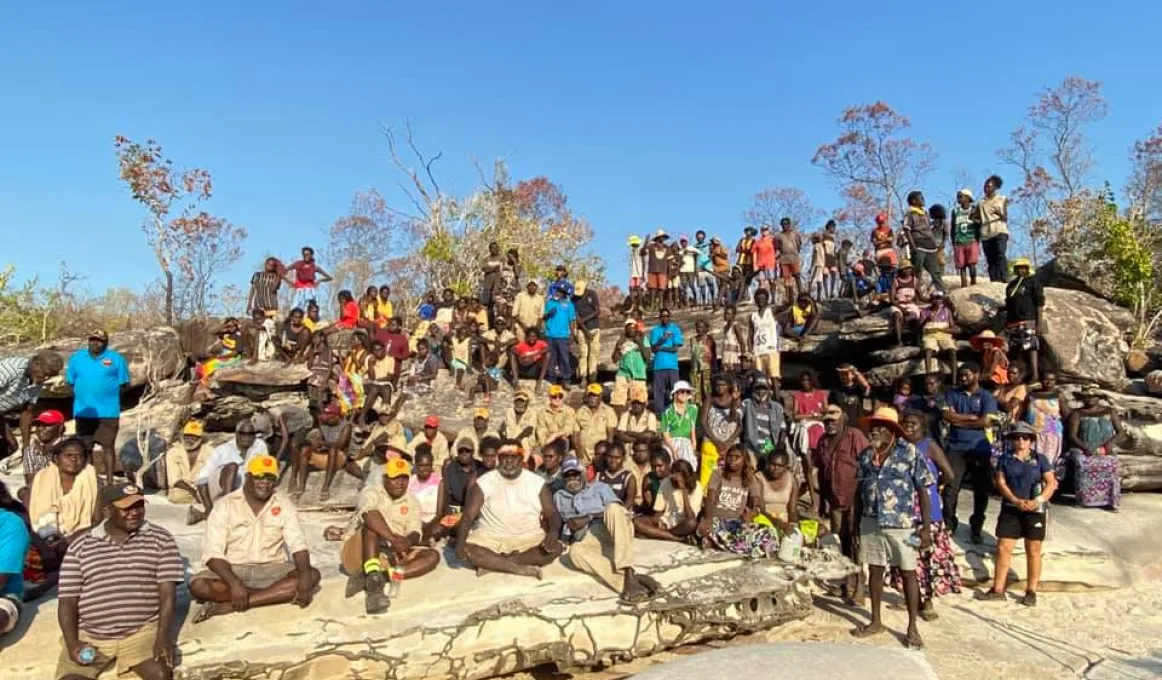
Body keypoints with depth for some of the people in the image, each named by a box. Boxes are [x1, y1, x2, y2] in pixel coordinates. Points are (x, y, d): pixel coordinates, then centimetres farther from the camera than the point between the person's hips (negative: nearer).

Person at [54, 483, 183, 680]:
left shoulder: (160, 538, 2)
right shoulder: (80, 546, 5)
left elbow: (167, 591, -3)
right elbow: (67, 600, 5)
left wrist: (163, 635, -15)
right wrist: (72, 643, -10)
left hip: (143, 630, -1)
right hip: (89, 635, 2)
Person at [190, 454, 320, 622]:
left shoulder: (284, 506, 0)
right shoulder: (225, 506, -6)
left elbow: (298, 545, -10)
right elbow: (212, 553, -14)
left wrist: (305, 576, -30)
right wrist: (234, 583, -30)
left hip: (272, 571, 2)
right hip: (233, 571, -2)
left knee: (312, 575, -25)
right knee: (197, 585, -31)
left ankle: (227, 606, -27)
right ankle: (277, 593, -22)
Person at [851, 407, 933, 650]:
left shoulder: (910, 452, -9)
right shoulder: (866, 455, 4)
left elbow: (923, 491, -7)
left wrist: (926, 527, -11)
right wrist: (856, 523, 11)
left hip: (901, 525, -4)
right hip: (871, 523, 4)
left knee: (908, 574, 7)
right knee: (874, 572, 13)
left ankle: (912, 627, 19)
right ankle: (876, 621, 28)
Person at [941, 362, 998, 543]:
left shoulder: (987, 397, 2)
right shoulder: (952, 394, 8)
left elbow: (986, 421, -11)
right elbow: (948, 415, -5)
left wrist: (960, 421, -6)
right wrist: (973, 417, -8)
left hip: (980, 449, -1)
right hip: (956, 448, 1)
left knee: (981, 491, 6)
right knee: (950, 489, -1)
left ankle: (976, 528, 19)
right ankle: (949, 525, 10)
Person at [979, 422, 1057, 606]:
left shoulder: (1040, 459, 5)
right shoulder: (1005, 459, 6)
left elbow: (1051, 483, 1)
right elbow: (1000, 482, -1)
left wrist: (1037, 501, -14)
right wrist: (1016, 501, -15)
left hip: (1035, 511, -1)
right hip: (1010, 509, 1)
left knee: (1033, 551, 3)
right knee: (1003, 548, -1)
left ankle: (1031, 591, 12)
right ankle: (998, 589, 5)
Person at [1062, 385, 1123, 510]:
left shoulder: (1109, 411, 13)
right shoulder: (1077, 413, 6)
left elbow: (1119, 431, 9)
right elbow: (1072, 435, -2)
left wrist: (1110, 442, -10)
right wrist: (1085, 448, -17)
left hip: (1104, 450, 1)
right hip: (1082, 449, -1)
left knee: (1110, 463, -32)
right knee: (1083, 463, -34)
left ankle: (1109, 500, -26)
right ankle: (1085, 499, -28)